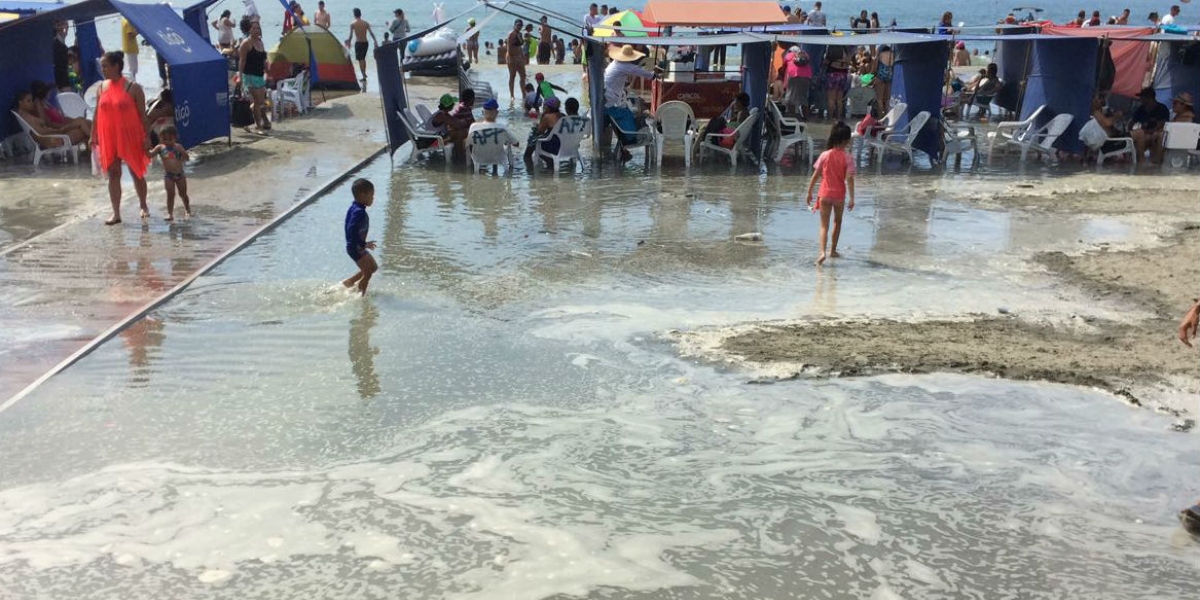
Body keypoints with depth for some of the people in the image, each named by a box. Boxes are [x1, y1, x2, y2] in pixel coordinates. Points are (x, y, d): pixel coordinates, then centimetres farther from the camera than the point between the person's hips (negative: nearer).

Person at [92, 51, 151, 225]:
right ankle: (116, 213, 9)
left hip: (131, 137, -4)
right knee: (113, 174, 4)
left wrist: (146, 137, -9)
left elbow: (142, 114, -6)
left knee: (136, 173, 8)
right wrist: (93, 135, 9)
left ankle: (144, 207, 27)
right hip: (108, 138, 4)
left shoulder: (133, 88, -8)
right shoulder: (102, 87, 5)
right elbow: (97, 112, 10)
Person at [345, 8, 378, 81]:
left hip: (358, 43, -4)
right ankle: (364, 73, 29)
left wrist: (349, 42, 7)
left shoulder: (353, 24, -8)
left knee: (360, 60, 2)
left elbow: (351, 35, -8)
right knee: (363, 58, 22)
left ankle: (364, 76, -4)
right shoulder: (366, 23, 1)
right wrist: (376, 42, 2)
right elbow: (371, 33, -2)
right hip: (365, 42, 4)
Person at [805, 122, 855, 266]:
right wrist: (852, 199, -8)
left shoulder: (825, 155, -6)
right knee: (837, 222, 23)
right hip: (839, 195, 0)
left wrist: (809, 193, 7)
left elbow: (815, 176, -4)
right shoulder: (847, 158, -10)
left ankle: (822, 252, -18)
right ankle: (833, 251, 31)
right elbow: (849, 179, -14)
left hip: (825, 194, 0)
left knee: (824, 225, 2)